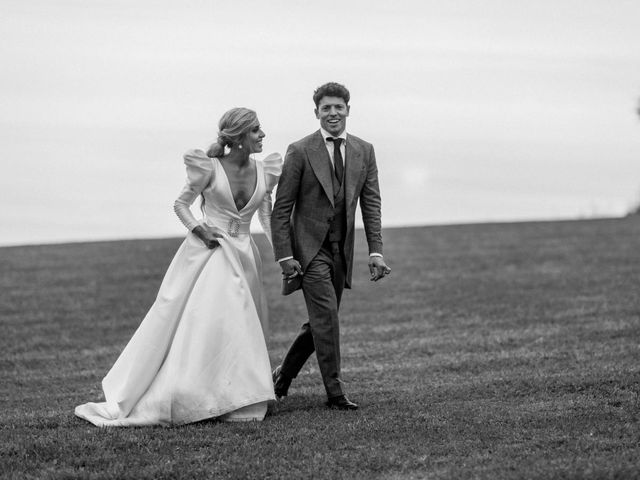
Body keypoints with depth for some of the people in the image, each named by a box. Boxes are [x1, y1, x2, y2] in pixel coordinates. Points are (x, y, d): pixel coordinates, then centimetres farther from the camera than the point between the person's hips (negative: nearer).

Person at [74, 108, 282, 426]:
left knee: (239, 328, 4)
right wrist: (198, 229, -16)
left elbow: (267, 217, 13)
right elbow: (181, 204, 2)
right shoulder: (209, 169, -8)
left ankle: (236, 403, 13)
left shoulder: (263, 172, 5)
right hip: (206, 253, -5)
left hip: (243, 256, 5)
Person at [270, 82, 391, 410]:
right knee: (326, 316, -13)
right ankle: (334, 391, -7)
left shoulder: (364, 152, 7)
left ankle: (284, 373, 30)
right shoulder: (300, 152, -6)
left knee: (320, 321, 11)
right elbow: (281, 209, -4)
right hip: (310, 247, -5)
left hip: (342, 249, 5)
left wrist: (376, 251, -5)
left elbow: (371, 204, 5)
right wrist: (284, 256, -11)